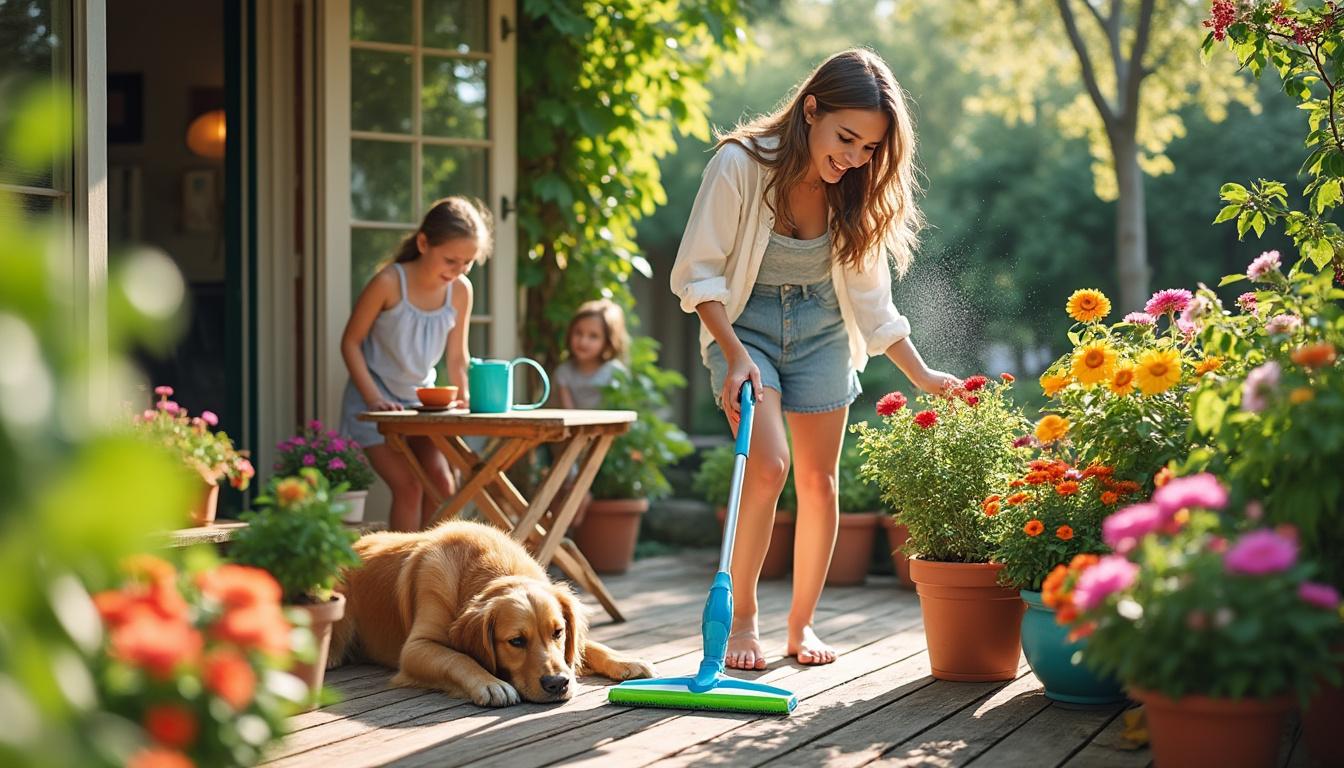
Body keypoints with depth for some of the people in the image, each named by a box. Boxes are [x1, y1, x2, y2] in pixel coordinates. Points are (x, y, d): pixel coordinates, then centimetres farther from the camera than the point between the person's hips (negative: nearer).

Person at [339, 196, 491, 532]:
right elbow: (351, 343, -14)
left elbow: (457, 355, 3)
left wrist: (464, 397, -12)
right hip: (375, 400, -5)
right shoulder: (389, 282, -22)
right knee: (408, 486, -15)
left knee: (441, 484, -5)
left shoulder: (460, 290, -8)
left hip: (420, 400, 5)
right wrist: (373, 398, -21)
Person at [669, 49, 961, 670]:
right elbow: (699, 272, -17)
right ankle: (741, 619, -4)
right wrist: (734, 354, -26)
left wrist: (921, 374, -3)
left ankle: (802, 624, 17)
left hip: (821, 331, 4)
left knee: (818, 477, 2)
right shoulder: (741, 165, -23)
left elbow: (870, 295, 0)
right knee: (768, 465, -20)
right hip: (745, 325, -4)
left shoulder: (857, 192, -10)